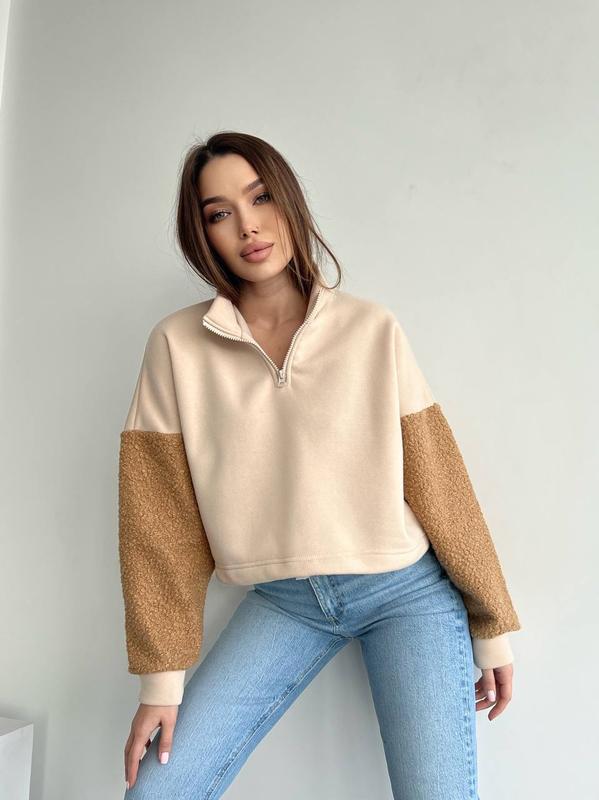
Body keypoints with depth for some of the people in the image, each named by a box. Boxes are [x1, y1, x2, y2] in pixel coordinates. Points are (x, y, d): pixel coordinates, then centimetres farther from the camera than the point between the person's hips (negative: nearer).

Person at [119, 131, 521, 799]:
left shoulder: (373, 329, -6)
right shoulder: (177, 345, -4)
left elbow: (438, 480, -2)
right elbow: (159, 514, -3)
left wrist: (492, 626, 3)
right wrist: (163, 674, -1)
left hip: (409, 592, 0)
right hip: (280, 602, 1)